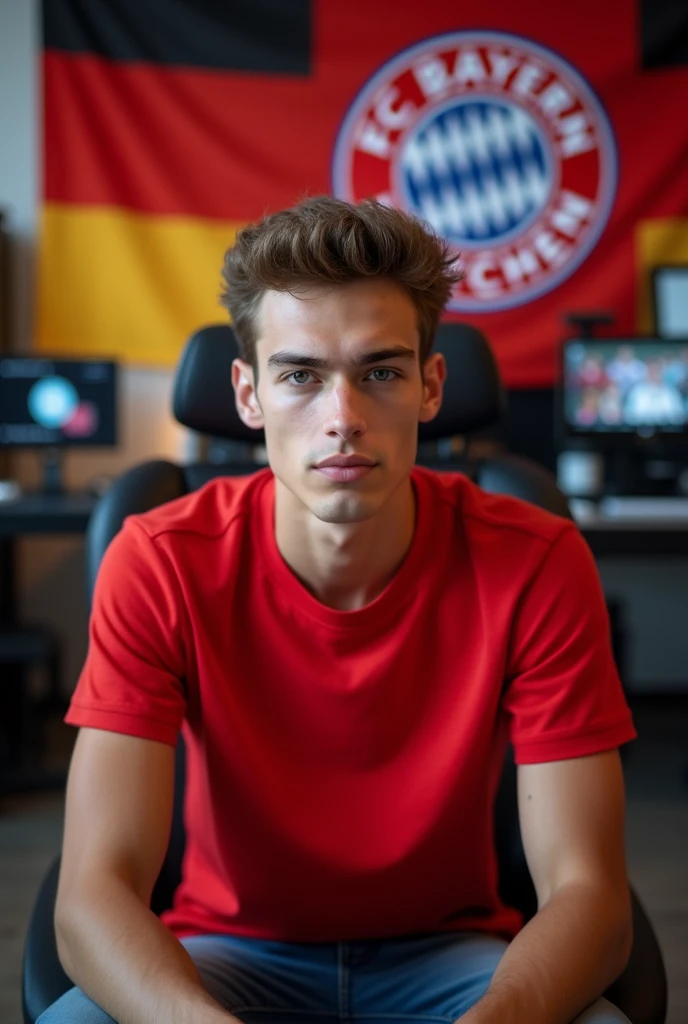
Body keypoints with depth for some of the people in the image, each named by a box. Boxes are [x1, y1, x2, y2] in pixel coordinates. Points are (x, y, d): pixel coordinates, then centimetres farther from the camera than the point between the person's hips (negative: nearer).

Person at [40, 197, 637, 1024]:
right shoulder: (161, 563, -18)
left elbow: (587, 890, -19)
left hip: (448, 950, 1)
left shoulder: (535, 563, -18)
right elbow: (93, 894, -23)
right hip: (233, 950, 0)